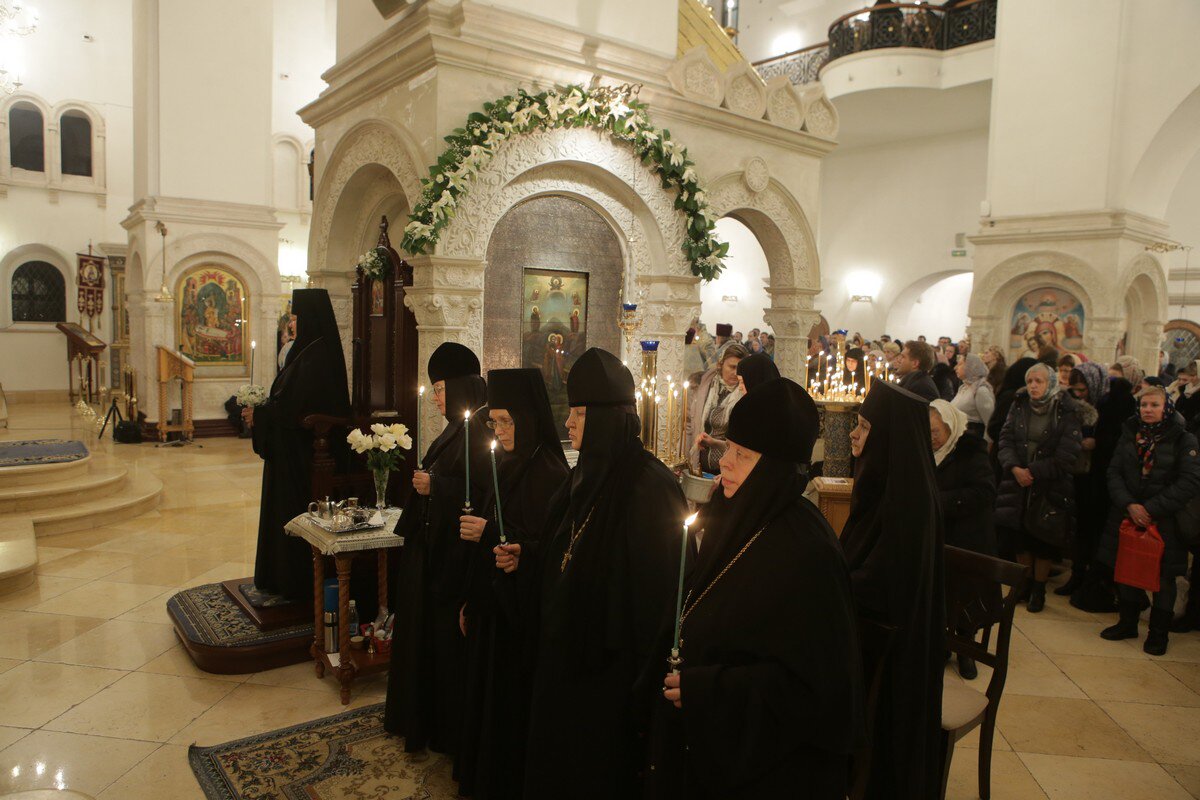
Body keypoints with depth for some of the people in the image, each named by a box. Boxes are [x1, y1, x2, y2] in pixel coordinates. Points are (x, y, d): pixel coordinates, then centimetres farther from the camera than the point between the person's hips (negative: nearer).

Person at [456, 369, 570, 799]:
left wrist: (489, 533, -22)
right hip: (494, 602, 8)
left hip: (523, 610, -8)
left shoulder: (549, 472, -19)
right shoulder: (508, 466, 7)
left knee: (510, 700, 5)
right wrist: (470, 601, 14)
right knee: (485, 695, 19)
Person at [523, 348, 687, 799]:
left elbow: (657, 590, -22)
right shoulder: (587, 474, 5)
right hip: (564, 656, 8)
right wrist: (523, 559, 0)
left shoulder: (649, 487, -22)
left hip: (610, 667, -8)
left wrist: (645, 687, -20)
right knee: (553, 761, 21)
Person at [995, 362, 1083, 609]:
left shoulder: (1066, 413, -9)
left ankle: (1038, 588, 22)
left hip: (1051, 487, -3)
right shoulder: (1019, 406, 3)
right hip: (1017, 482, 3)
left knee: (1044, 538, 5)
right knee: (1019, 534, 9)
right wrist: (1014, 468, -17)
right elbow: (1006, 439, -2)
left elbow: (1065, 457, -14)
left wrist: (1033, 471, -16)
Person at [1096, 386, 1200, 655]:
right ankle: (1127, 622, 29)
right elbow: (1114, 473, 0)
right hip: (1126, 517, 3)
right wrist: (1129, 505, -14)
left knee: (1162, 578, 7)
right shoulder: (1129, 434, 4)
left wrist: (1151, 508, -18)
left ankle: (1158, 632, 23)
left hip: (1164, 521, -3)